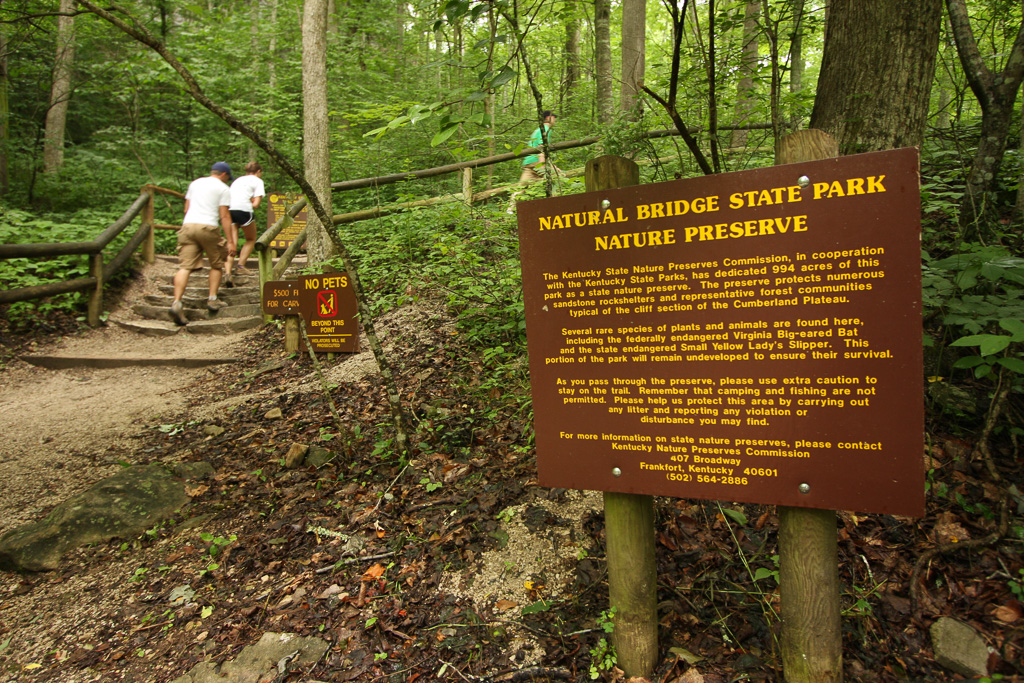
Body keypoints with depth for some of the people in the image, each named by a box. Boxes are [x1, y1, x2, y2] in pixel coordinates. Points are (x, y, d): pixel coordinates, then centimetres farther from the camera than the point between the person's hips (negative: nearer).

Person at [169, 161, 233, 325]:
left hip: (187, 225, 5)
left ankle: (176, 303, -16)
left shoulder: (195, 183, 22)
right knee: (216, 265, 13)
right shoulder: (223, 188, 5)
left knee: (185, 267, -3)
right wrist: (230, 240, -2)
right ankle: (212, 300, 12)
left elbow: (186, 209, 24)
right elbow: (224, 216, -2)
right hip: (208, 227, -5)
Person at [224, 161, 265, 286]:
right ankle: (241, 265, 4)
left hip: (228, 209, 5)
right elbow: (256, 204, 1)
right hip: (244, 210, -5)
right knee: (251, 240, 17)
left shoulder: (237, 180, 31)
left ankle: (227, 272, -13)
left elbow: (231, 197, 15)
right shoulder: (257, 181, 13)